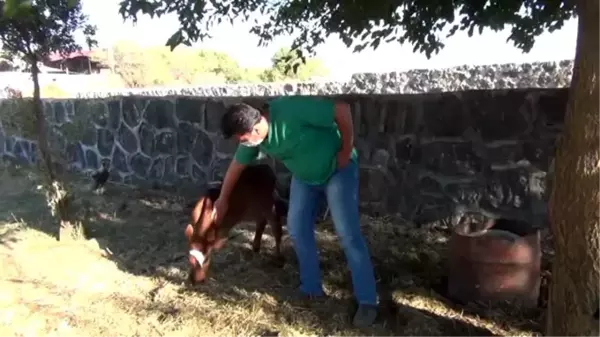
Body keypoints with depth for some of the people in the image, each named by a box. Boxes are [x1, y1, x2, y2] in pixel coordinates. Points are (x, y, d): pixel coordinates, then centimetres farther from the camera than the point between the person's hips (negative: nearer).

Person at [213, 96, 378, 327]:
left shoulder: (291, 111, -35)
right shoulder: (253, 137, -12)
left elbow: (342, 109, -30)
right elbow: (236, 166, 5)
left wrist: (346, 151, -22)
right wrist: (222, 200, 14)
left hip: (337, 170, -7)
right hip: (304, 177, 7)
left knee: (348, 234, -11)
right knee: (297, 229, 3)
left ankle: (367, 301, -2)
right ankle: (312, 289, 19)